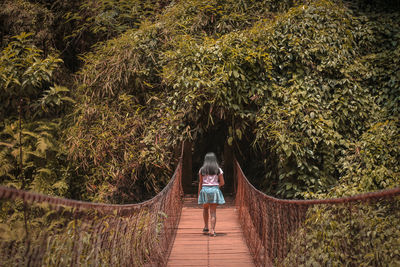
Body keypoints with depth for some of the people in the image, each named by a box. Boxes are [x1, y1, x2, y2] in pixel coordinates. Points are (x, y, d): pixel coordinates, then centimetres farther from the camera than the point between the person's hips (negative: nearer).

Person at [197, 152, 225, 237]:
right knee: (213, 211, 1)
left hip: (204, 190, 1)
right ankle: (212, 230, -5)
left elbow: (200, 183, 1)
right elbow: (222, 182, 1)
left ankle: (206, 227, 25)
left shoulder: (202, 170, 1)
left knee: (205, 208, 22)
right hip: (214, 191, -1)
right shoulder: (218, 170, 0)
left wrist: (199, 194, 8)